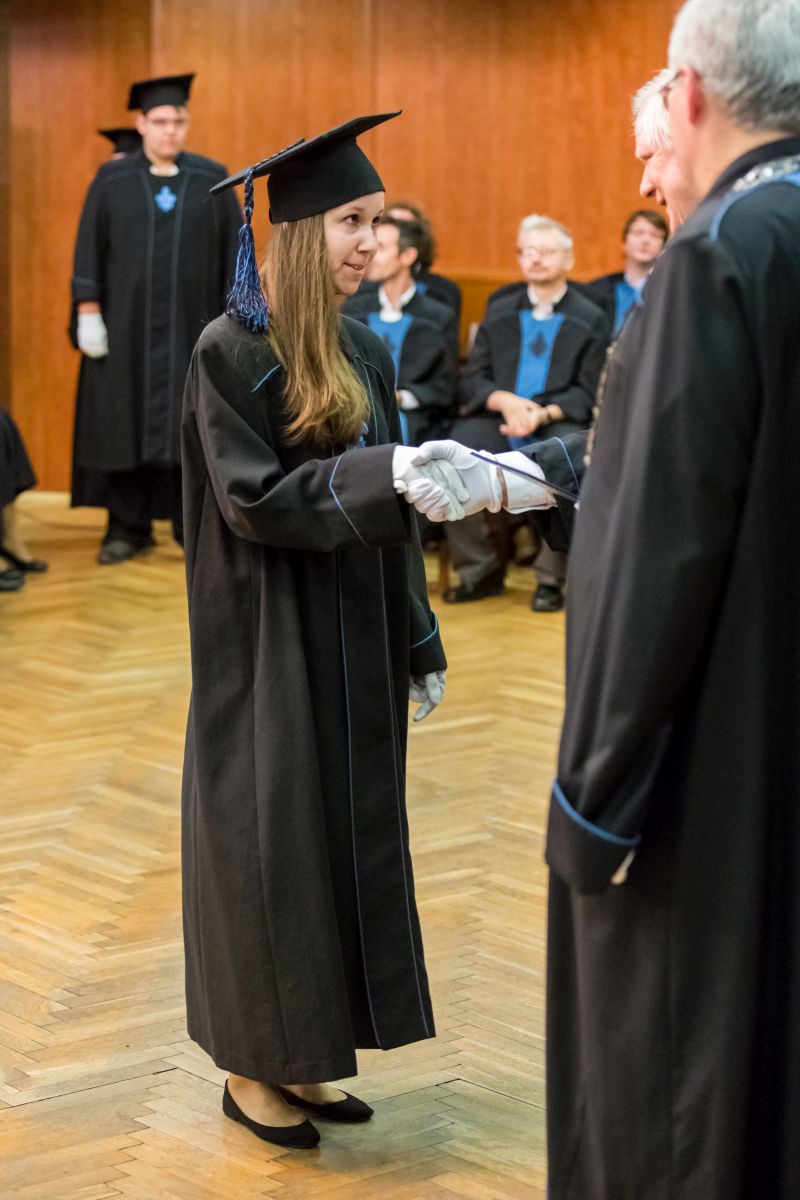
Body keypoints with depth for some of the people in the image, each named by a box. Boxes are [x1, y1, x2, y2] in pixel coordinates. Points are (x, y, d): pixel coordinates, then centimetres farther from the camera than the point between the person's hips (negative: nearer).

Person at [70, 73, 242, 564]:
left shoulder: (213, 180, 3)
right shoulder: (112, 180, 3)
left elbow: (236, 251, 3)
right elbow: (89, 249, 2)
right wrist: (89, 313, -5)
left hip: (191, 327, 0)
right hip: (126, 326, 0)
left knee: (192, 426, 2)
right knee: (125, 423, 3)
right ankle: (128, 527, 11)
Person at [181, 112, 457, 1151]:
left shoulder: (365, 351, 7)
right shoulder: (232, 352, -13)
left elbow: (386, 506, 11)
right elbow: (253, 499, -18)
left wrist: (418, 643, 12)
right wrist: (383, 474, -27)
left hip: (355, 642, 7)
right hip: (270, 645, -7)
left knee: (346, 833, 10)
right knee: (269, 839, 1)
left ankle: (305, 1056, 23)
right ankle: (250, 1066, 16)